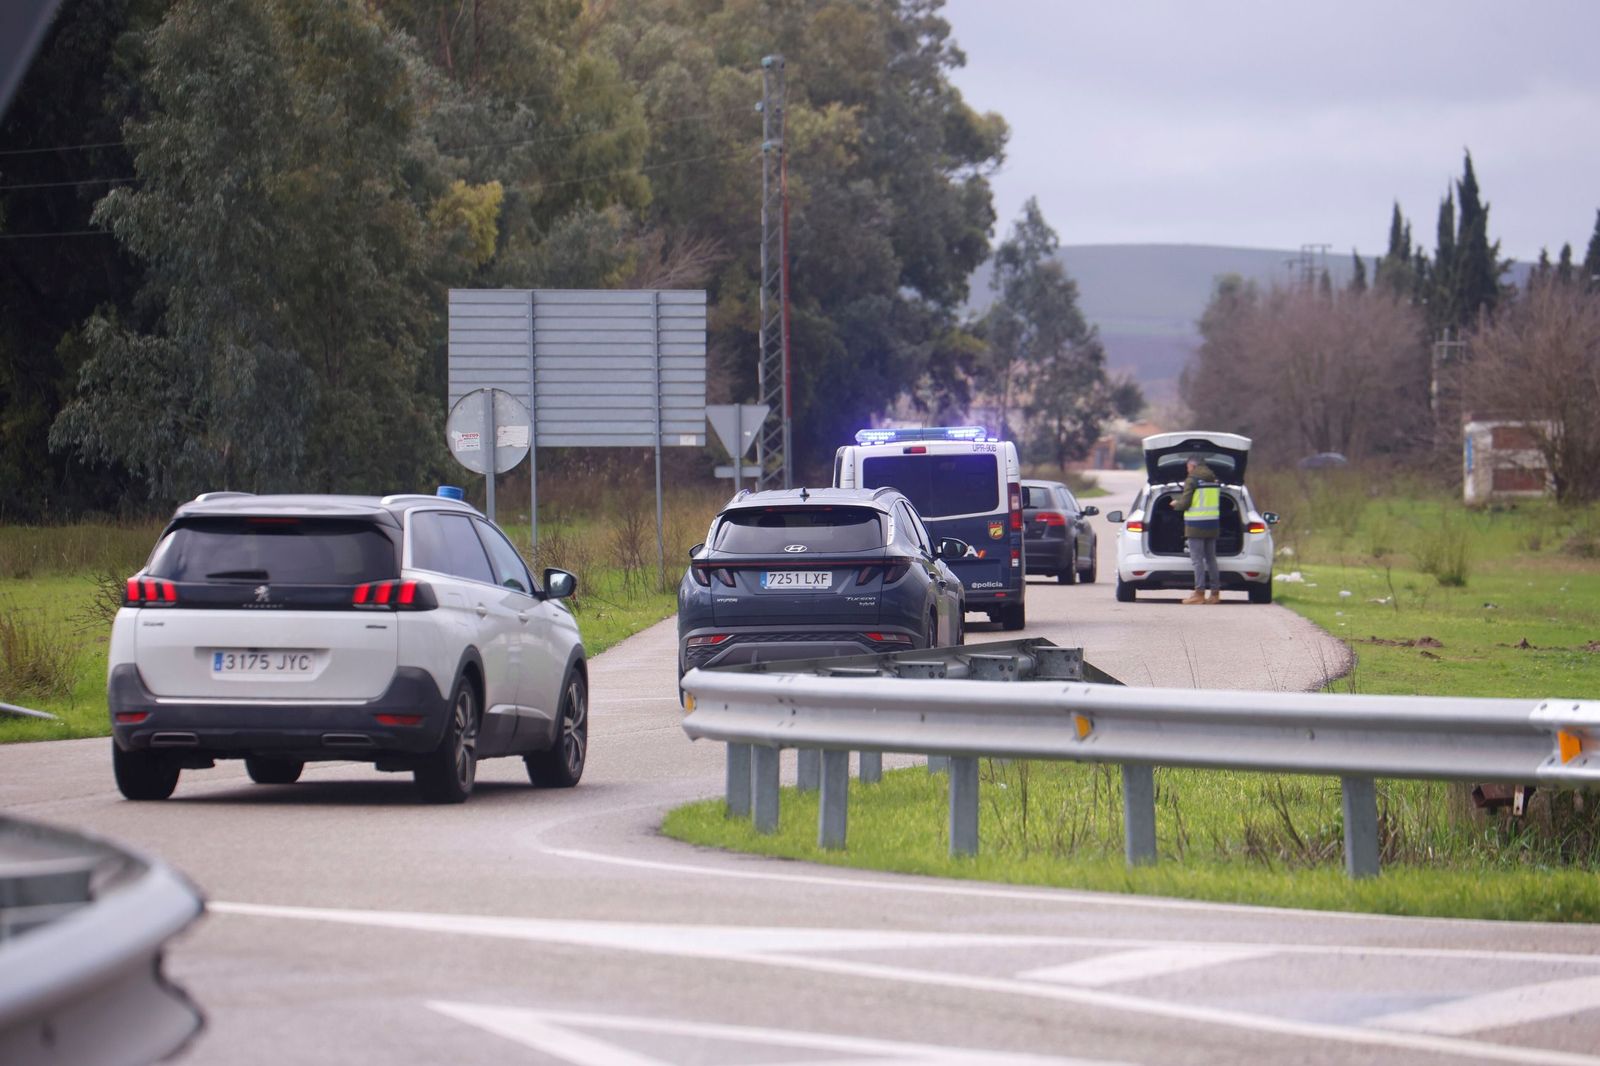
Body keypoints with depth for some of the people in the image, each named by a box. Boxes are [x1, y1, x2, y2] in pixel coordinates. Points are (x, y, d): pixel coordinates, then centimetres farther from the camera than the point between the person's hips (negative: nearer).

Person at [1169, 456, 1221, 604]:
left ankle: (1199, 593, -10)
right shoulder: (1214, 481, 12)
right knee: (1211, 559, 12)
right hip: (1212, 524, 7)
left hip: (1196, 525, -7)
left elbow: (1185, 503, -13)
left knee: (1197, 560, -6)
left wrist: (1176, 503, 10)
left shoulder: (1191, 480, -10)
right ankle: (1215, 593, 12)